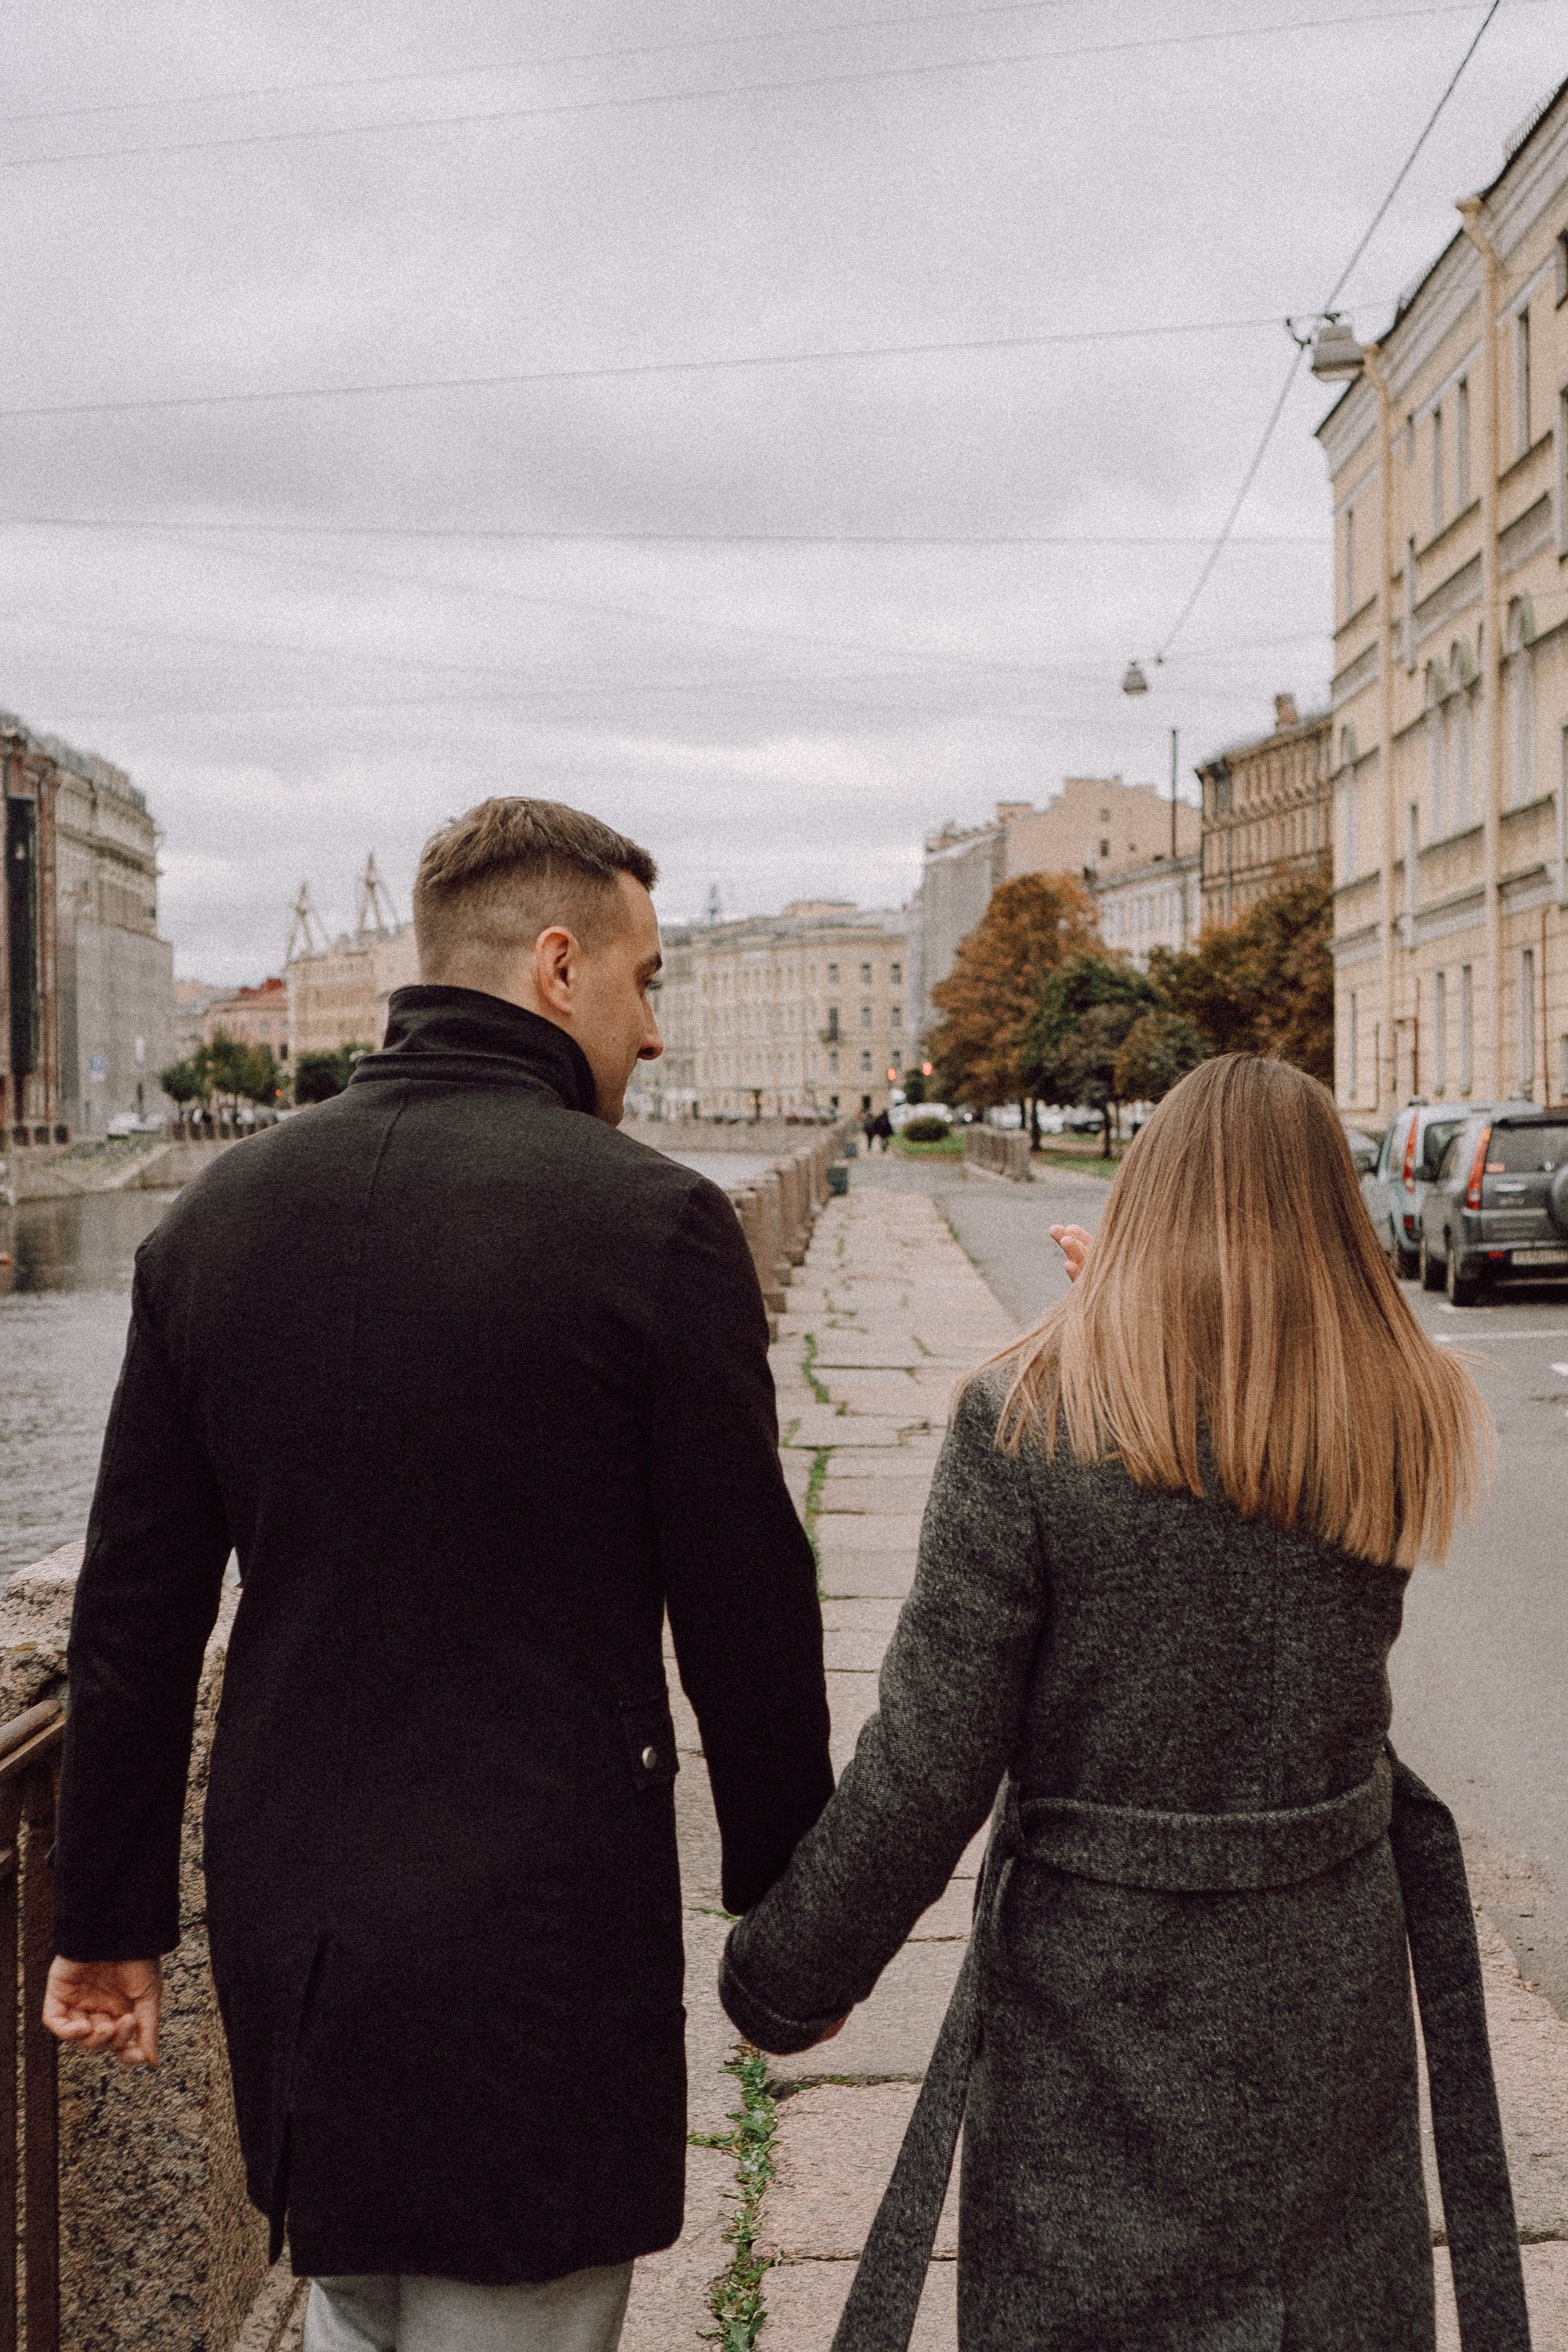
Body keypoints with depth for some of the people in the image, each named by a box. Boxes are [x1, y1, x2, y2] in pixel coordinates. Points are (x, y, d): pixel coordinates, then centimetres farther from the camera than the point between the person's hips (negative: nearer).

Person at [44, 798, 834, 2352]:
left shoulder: (217, 1215, 0)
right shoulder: (652, 1222, -15)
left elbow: (134, 1607, 4)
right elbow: (743, 1610, -11)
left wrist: (111, 1912, 13)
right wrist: (791, 1905, 4)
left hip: (284, 1922, 6)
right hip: (538, 1932, -5)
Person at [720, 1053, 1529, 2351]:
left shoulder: (1026, 1421, -17)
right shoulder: (1411, 1426, -6)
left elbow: (927, 1764, -17)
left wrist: (787, 1978, -3)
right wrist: (1133, 1314, 20)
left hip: (1099, 1993, -3)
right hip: (1330, 1976, 4)